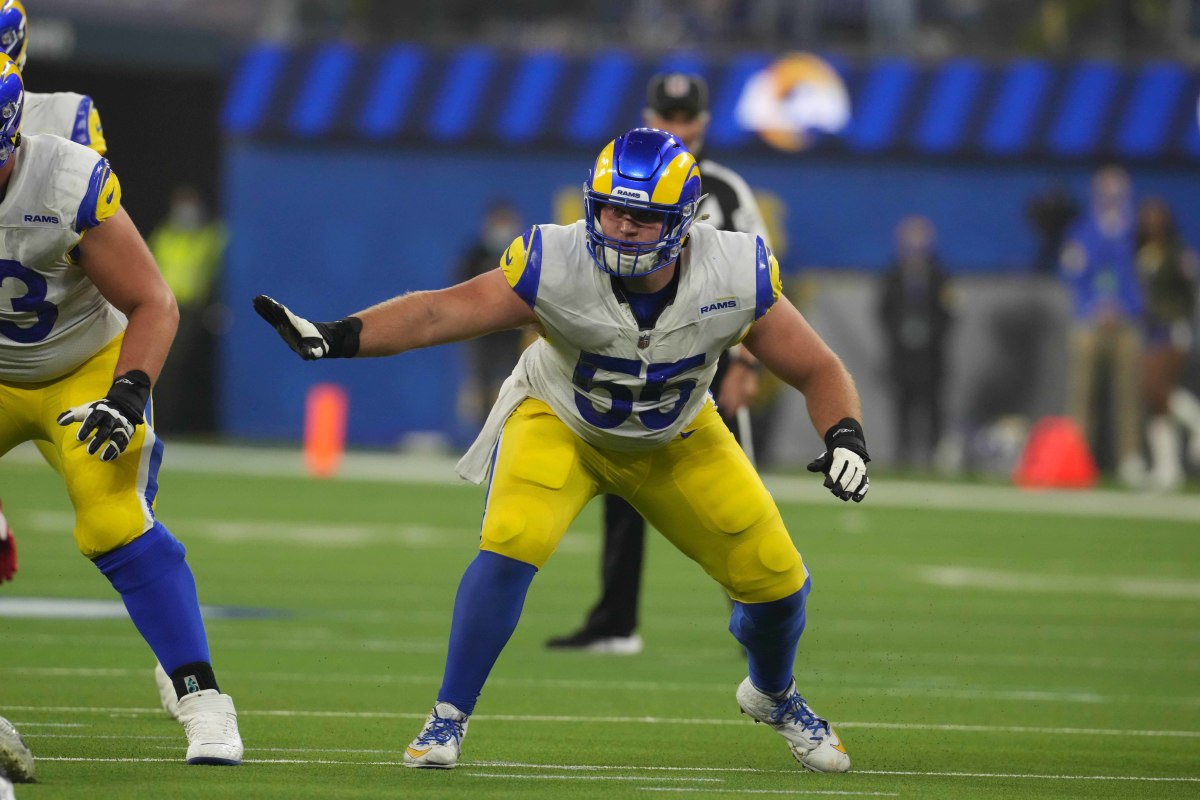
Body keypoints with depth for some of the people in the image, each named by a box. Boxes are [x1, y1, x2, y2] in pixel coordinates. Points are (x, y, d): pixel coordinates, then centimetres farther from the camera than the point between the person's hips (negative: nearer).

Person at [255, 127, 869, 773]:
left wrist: (845, 438, -34)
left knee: (774, 576, -1)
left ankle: (773, 695, 34)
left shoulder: (735, 278, -27)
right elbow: (442, 313, -33)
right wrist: (336, 337, -46)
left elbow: (818, 371, -16)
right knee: (512, 544, -28)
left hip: (676, 439, 2)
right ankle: (449, 716, -12)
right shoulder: (559, 266, -32)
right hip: (559, 423, -2)